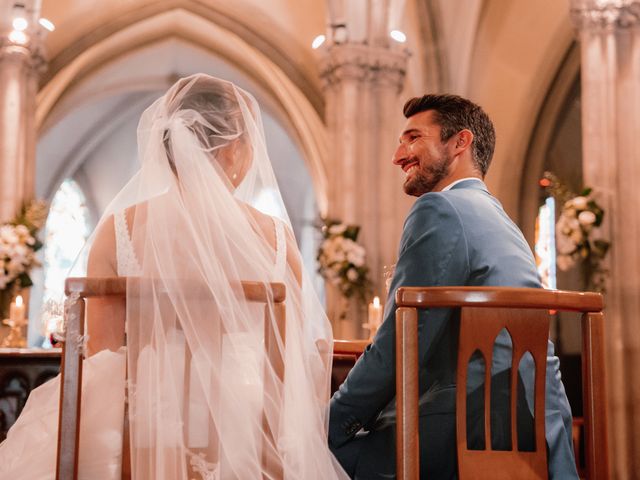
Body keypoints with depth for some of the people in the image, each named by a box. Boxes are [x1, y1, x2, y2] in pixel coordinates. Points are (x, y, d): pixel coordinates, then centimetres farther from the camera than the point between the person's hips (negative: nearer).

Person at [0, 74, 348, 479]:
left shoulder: (117, 229, -4)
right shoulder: (274, 236, -4)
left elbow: (102, 354, -1)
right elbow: (291, 356, 2)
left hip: (144, 427, 1)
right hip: (242, 440, 0)